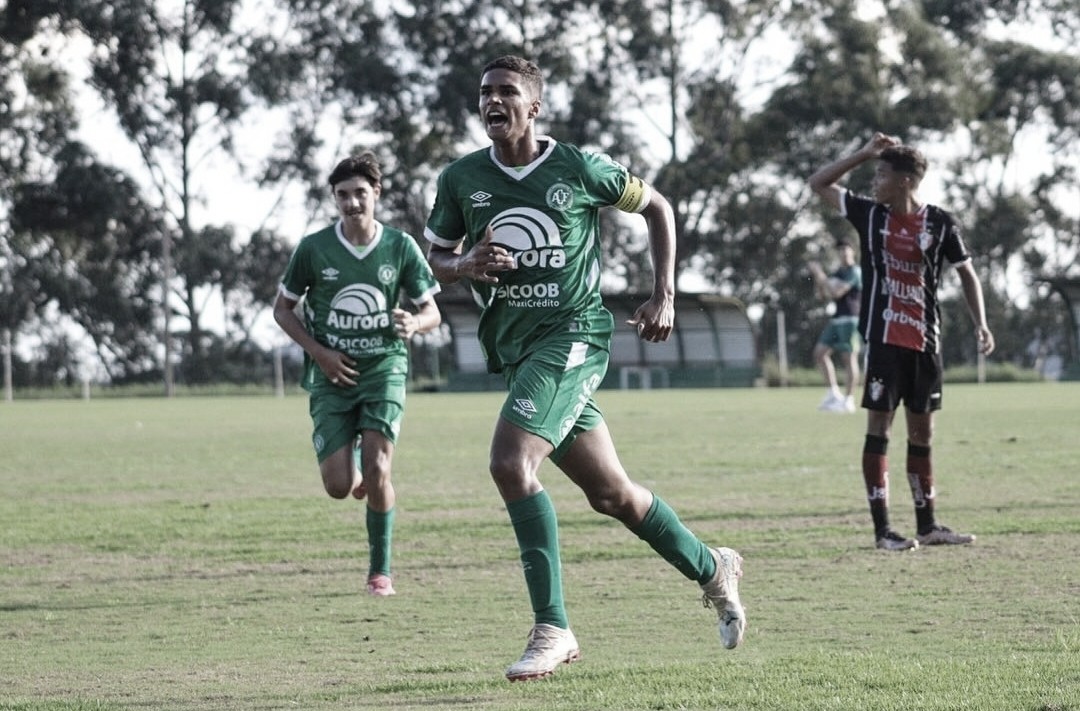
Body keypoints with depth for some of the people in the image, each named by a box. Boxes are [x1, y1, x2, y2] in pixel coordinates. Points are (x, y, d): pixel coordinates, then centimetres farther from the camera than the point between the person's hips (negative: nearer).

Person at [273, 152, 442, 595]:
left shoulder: (401, 247, -3)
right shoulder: (313, 249, -4)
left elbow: (432, 313, 5)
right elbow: (282, 309, 7)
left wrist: (414, 323, -20)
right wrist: (319, 352, -7)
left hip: (384, 370, 0)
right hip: (332, 376, 1)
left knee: (377, 470, -16)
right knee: (339, 487, -7)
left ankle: (380, 570, 0)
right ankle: (358, 470, 33)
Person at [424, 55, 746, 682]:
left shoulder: (578, 169, -4)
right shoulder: (462, 179, 6)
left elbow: (657, 207, 9)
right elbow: (436, 258, 16)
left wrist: (664, 296, 4)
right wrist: (468, 265, -8)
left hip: (573, 332, -6)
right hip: (513, 346, 6)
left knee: (510, 462, -24)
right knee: (610, 493, 10)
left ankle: (552, 628, -20)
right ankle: (712, 569, 34)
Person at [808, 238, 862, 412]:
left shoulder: (854, 272, -9)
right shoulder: (838, 272, 17)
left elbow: (837, 292, -19)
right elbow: (823, 294, 19)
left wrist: (821, 276, -12)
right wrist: (817, 277, 4)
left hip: (851, 319, -9)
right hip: (836, 319, 9)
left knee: (849, 357, -7)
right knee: (820, 352, 7)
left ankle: (848, 400, -4)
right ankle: (833, 393, 11)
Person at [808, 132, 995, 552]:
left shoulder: (939, 224, -1)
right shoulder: (870, 214, 2)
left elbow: (966, 273, 8)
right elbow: (818, 185, 7)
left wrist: (981, 324, -2)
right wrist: (864, 154, -2)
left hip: (925, 342, 1)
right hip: (883, 340, -1)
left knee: (922, 429, 8)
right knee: (879, 425, -4)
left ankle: (927, 525, 16)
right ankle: (882, 529, -4)